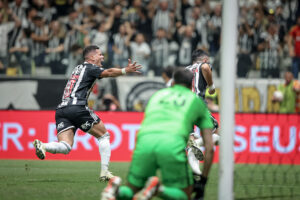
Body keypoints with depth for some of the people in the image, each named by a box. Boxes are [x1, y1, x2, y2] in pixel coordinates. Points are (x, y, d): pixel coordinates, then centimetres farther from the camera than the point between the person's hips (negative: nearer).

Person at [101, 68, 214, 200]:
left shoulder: (157, 95, 38)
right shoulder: (197, 101, 31)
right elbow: (209, 147, 26)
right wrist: (202, 182, 31)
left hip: (145, 142, 3)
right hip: (172, 144, -3)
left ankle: (115, 189, -18)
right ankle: (157, 189, -21)